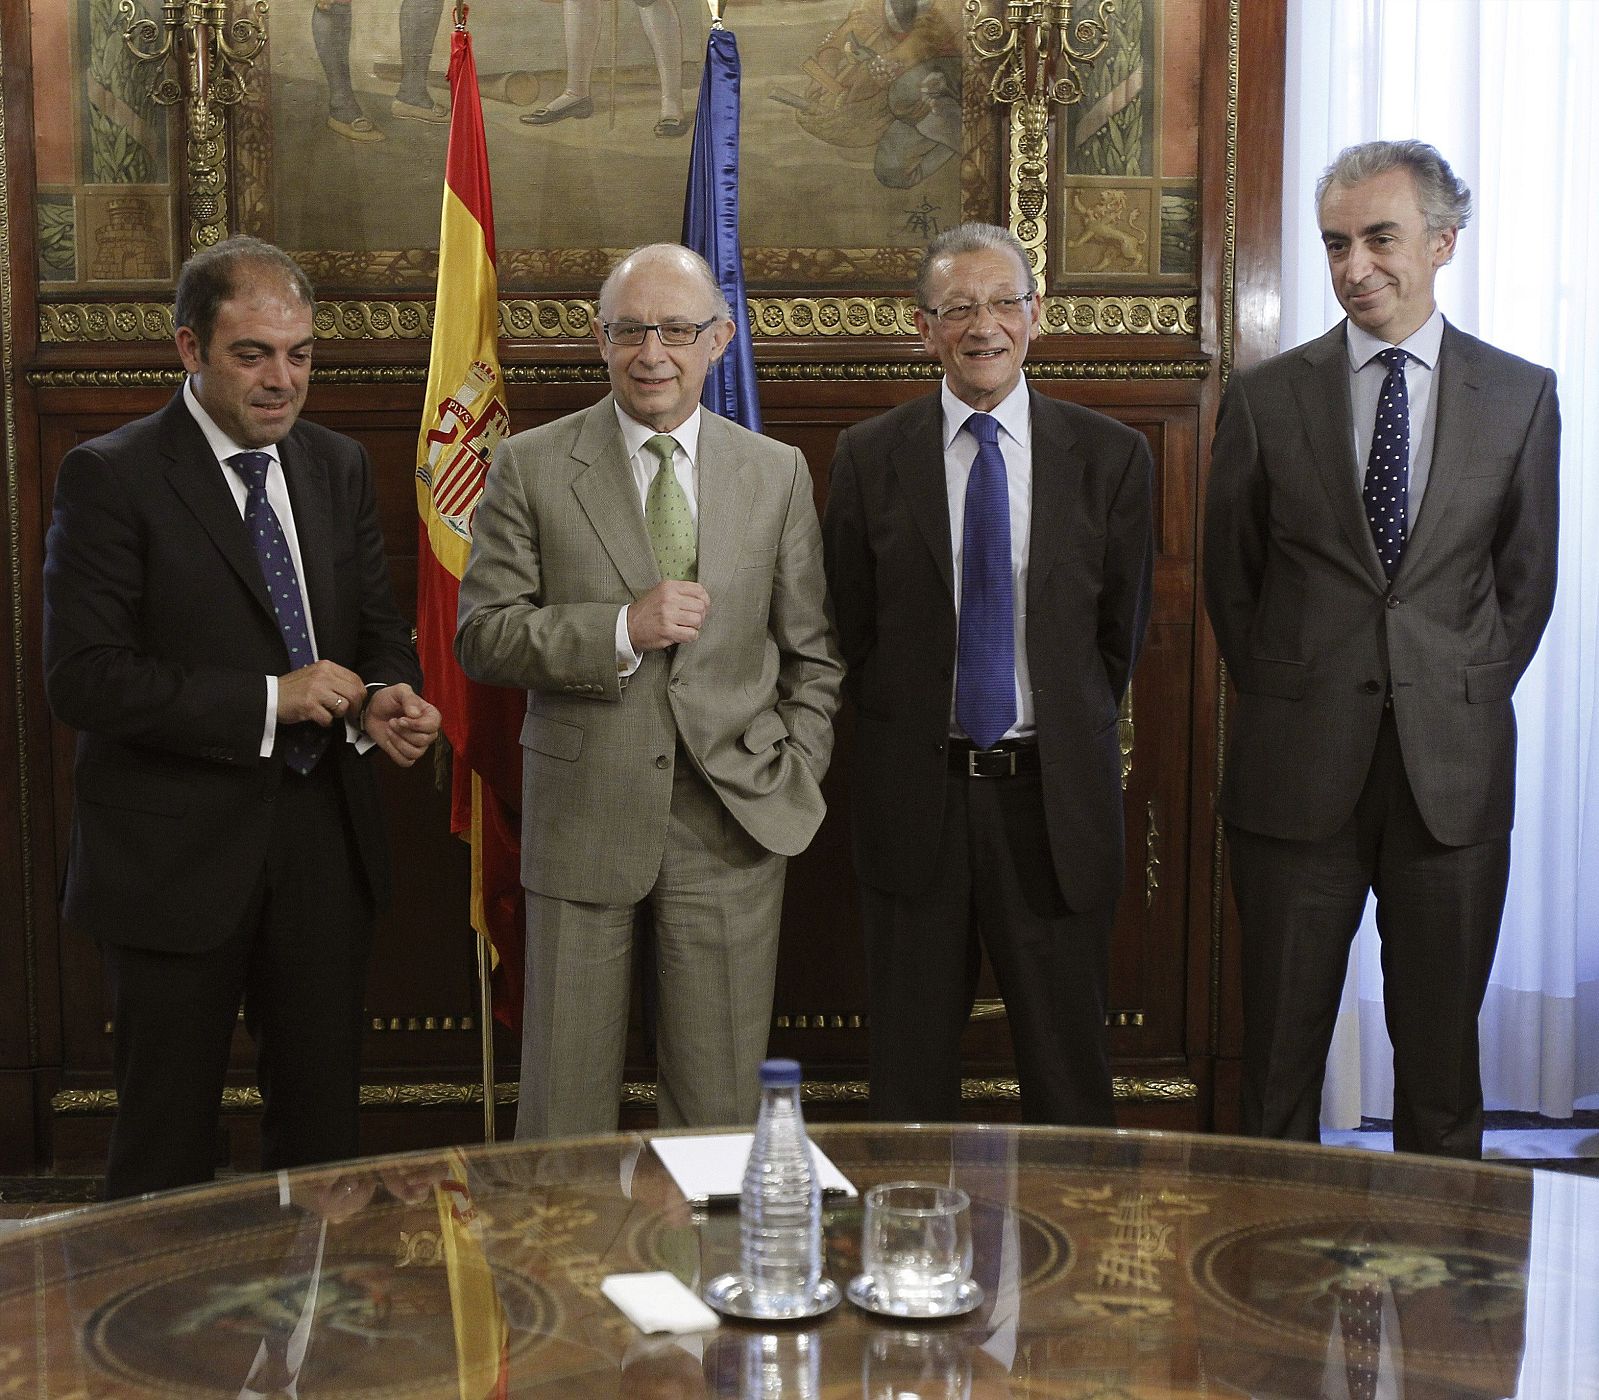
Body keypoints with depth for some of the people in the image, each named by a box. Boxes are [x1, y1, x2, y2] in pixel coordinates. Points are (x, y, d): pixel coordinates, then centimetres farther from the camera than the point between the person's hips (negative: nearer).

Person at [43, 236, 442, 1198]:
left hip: (325, 842, 5)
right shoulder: (111, 478, -10)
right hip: (179, 857, -5)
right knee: (168, 1148, 9)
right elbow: (85, 680, -17)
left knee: (325, 1125, 15)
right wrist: (267, 700, -21)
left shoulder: (339, 467, 8)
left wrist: (386, 699, -9)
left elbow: (379, 628, 14)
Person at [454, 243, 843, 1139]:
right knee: (567, 1098, 7)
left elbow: (812, 652, 11)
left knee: (722, 1107, 9)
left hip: (734, 823, 1)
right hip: (584, 818, -1)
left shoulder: (778, 473, 7)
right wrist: (623, 628, -17)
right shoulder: (531, 467, 1)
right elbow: (481, 636, -5)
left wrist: (796, 782, 1)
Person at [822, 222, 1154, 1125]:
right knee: (912, 1067, 10)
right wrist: (909, 742, 4)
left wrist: (1063, 743, 6)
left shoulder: (1111, 456, 1)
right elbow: (855, 634, 6)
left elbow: (1121, 634, 6)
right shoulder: (869, 458, 2)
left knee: (1069, 1069, 9)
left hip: (1055, 800, 0)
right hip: (915, 801, 0)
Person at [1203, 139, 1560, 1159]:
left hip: (1453, 771, 1)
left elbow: (1526, 578, 10)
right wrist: (1284, 700, 7)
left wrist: (1466, 703, 6)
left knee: (1442, 1046, 9)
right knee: (1281, 1050, 7)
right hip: (1299, 769, 0)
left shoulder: (1520, 396, 4)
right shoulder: (1265, 398, 2)